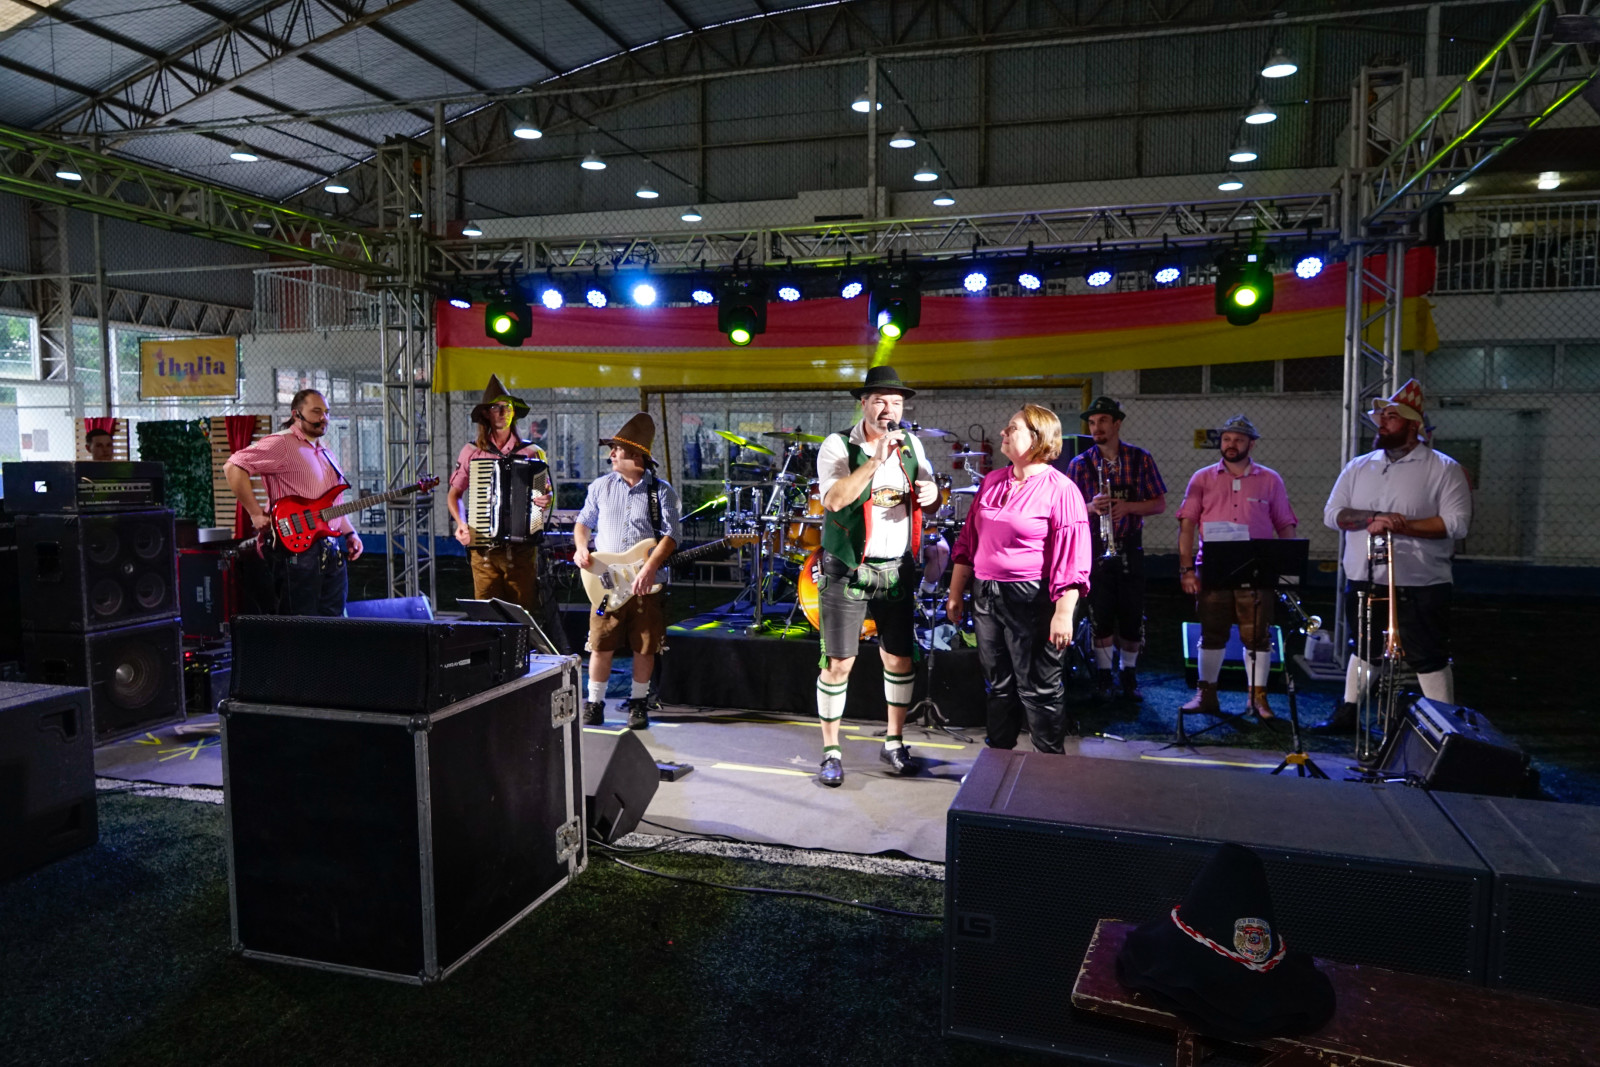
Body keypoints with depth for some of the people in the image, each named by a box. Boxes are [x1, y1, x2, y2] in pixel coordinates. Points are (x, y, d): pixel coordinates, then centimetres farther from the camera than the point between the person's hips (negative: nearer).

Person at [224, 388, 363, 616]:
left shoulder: (326, 454, 22)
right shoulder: (281, 444, -7)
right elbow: (233, 467, -16)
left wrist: (350, 533, 15)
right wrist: (256, 514, -17)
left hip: (333, 553, 8)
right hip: (296, 551, -8)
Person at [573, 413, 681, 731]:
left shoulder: (661, 491, -1)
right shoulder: (601, 486, 9)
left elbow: (670, 535, -8)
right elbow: (583, 522, 19)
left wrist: (649, 568, -21)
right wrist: (581, 547, -2)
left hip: (647, 583, -2)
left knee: (645, 647, 5)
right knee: (601, 645, 1)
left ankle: (638, 704, 21)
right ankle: (594, 704, 15)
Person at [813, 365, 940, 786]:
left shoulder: (911, 445, 9)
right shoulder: (838, 446, -8)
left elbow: (929, 491, 20)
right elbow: (833, 500, -23)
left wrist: (931, 491, -5)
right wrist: (877, 459, -27)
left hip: (897, 569, 5)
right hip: (847, 571, -4)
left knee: (899, 658, 10)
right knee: (839, 663, -1)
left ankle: (894, 743, 26)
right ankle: (831, 751, 12)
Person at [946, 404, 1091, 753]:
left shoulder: (1059, 489, -10)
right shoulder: (992, 482, 11)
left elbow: (1073, 557, -15)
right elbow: (968, 541, 16)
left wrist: (1063, 613, -22)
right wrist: (955, 592, 15)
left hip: (1031, 601, -7)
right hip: (986, 596, 7)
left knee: (1038, 690, 2)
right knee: (998, 685, 18)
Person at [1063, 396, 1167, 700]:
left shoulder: (1140, 459, 0)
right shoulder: (1080, 464, -1)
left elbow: (1159, 504, 1)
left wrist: (1128, 506, -16)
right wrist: (1091, 507, -21)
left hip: (1130, 548, 1)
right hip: (1095, 548, -1)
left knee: (1132, 616, 6)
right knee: (1101, 615, 3)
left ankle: (1129, 678, 21)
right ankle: (1103, 678, 16)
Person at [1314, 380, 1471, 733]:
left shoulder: (1444, 469, -4)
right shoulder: (1359, 467, 9)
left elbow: (1457, 523, -14)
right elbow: (1332, 514, 0)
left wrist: (1402, 526, -22)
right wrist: (1373, 518, -16)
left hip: (1420, 585, -5)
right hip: (1363, 581, 5)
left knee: (1430, 659, 1)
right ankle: (1348, 713, 29)